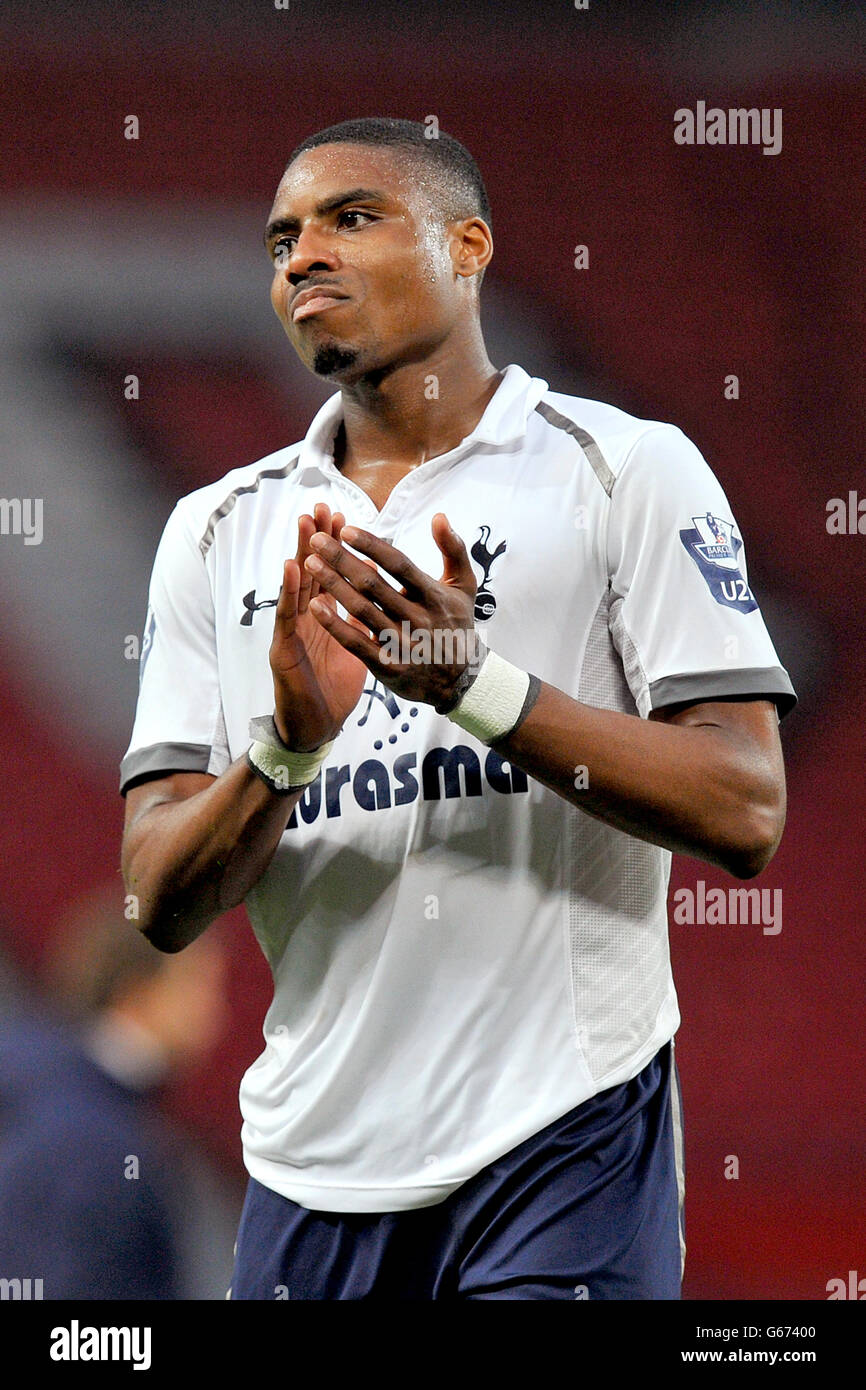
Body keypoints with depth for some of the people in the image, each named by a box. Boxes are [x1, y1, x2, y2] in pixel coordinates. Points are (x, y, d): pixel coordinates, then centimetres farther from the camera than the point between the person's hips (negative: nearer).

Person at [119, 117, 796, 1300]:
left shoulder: (625, 469, 0)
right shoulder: (219, 531, 12)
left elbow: (744, 816, -9)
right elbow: (163, 904, 5)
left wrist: (475, 682, -19)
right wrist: (286, 747, -15)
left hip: (562, 1138, -4)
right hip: (312, 1166, 4)